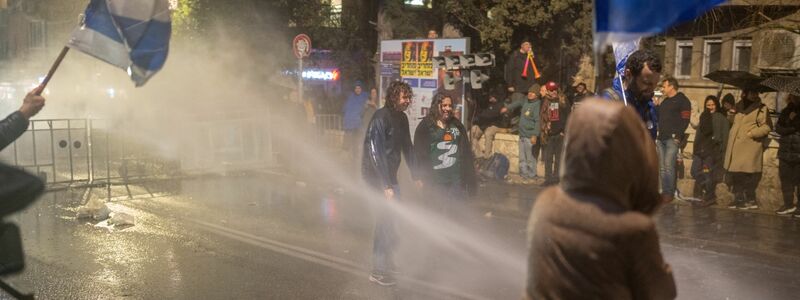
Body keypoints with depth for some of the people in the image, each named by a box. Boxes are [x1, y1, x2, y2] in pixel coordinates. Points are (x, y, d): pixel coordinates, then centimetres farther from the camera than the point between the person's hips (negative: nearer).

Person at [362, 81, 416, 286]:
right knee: (386, 219, -7)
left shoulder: (401, 118, 7)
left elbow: (407, 147, 14)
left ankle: (387, 263, 30)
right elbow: (375, 152, -22)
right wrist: (386, 185, -24)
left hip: (390, 174, 8)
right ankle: (379, 272, 2)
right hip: (377, 176, -8)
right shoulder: (381, 118, -19)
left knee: (391, 218, 15)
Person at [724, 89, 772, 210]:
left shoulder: (761, 109, -3)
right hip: (736, 147, 7)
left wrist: (751, 133, -16)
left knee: (747, 176, -8)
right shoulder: (739, 107, 20)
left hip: (750, 147, -7)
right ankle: (738, 199, 17)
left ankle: (750, 200, 1)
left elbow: (766, 126, -11)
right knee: (736, 175, 8)